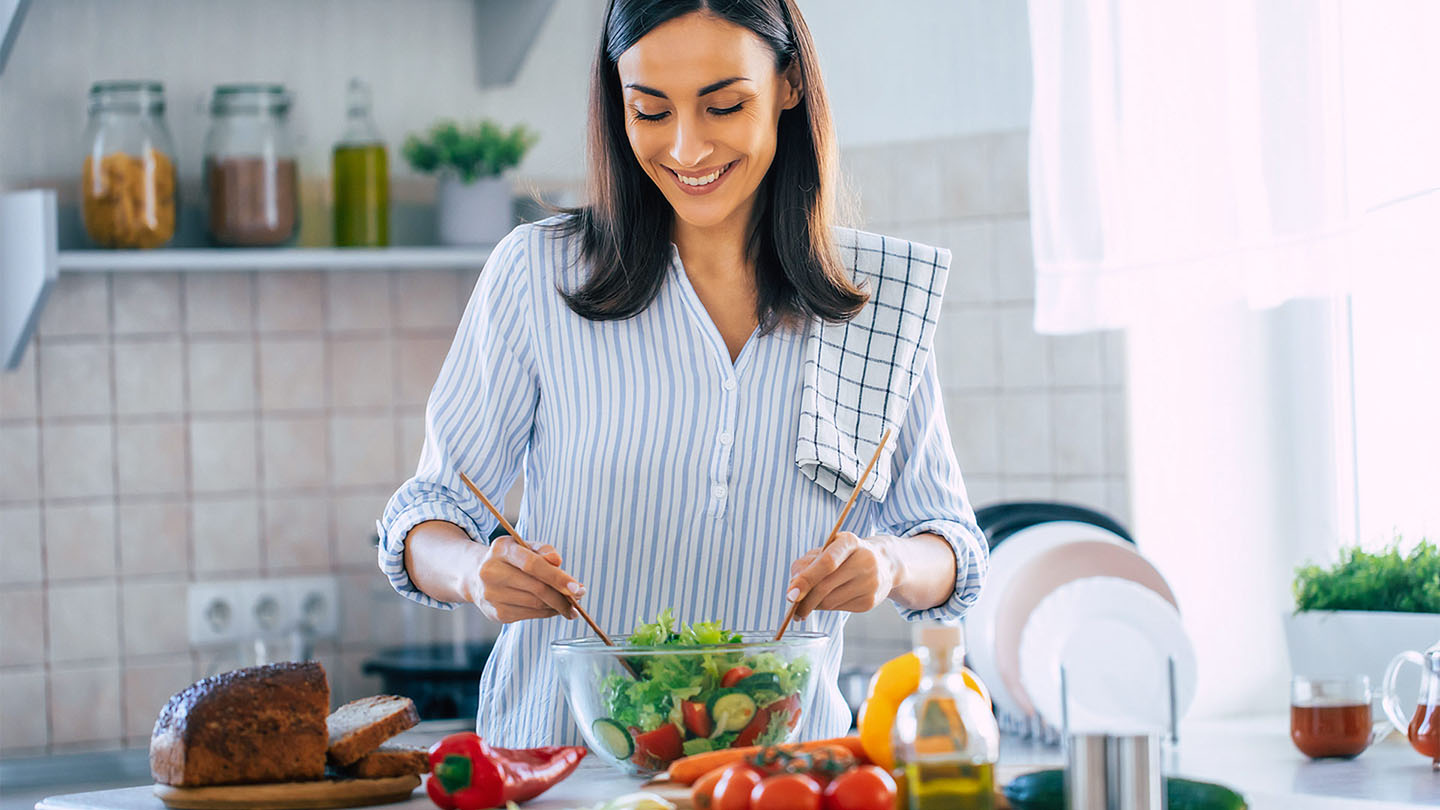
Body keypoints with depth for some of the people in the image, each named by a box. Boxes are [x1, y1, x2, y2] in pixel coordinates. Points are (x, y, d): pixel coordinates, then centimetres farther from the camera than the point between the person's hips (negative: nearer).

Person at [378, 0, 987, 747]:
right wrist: (476, 571, -16)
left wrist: (891, 566, -11)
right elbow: (430, 514, 7)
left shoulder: (878, 299, 7)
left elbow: (952, 548, 12)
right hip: (558, 771, -1)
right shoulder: (538, 273, 2)